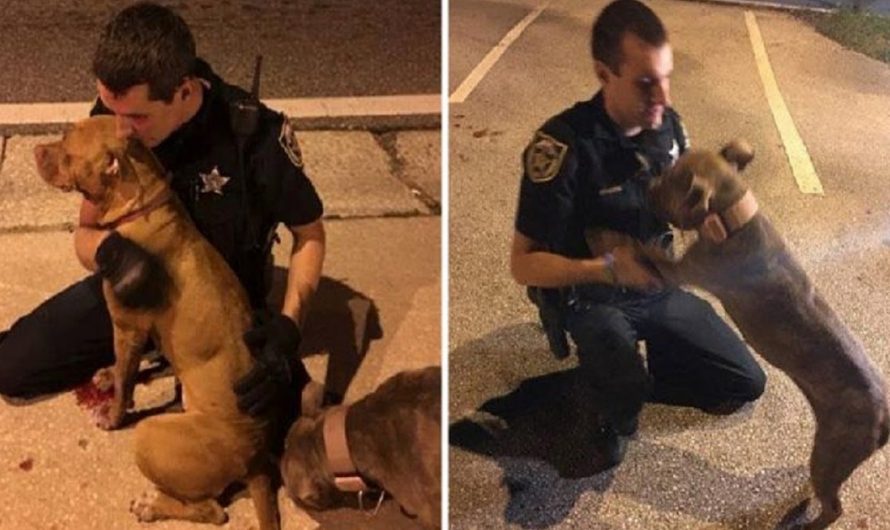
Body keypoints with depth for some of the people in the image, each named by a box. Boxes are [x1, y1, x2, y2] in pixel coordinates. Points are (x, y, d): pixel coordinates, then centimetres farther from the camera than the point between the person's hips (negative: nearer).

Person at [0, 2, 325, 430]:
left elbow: (309, 233, -14)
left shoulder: (254, 135, -30)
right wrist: (110, 250, -33)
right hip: (136, 285, 3)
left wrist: (288, 325, -29)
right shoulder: (110, 121, -18)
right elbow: (86, 232, -6)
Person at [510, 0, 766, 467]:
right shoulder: (563, 144, -27)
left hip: (661, 289, 6)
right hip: (593, 298, -6)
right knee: (628, 396, -32)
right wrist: (609, 269, -36)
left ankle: (626, 371, 20)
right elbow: (523, 264, -24)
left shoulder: (668, 125, -8)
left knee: (746, 383, 5)